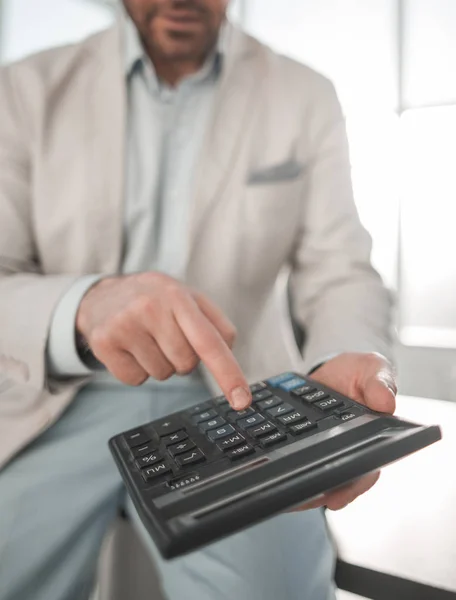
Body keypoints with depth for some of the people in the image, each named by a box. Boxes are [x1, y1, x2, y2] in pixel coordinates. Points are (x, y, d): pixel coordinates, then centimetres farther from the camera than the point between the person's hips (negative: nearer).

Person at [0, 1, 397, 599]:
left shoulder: (306, 98, 2)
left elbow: (339, 275, -2)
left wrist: (346, 365, -25)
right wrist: (84, 308, -29)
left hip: (232, 395, 1)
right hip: (63, 402, 1)